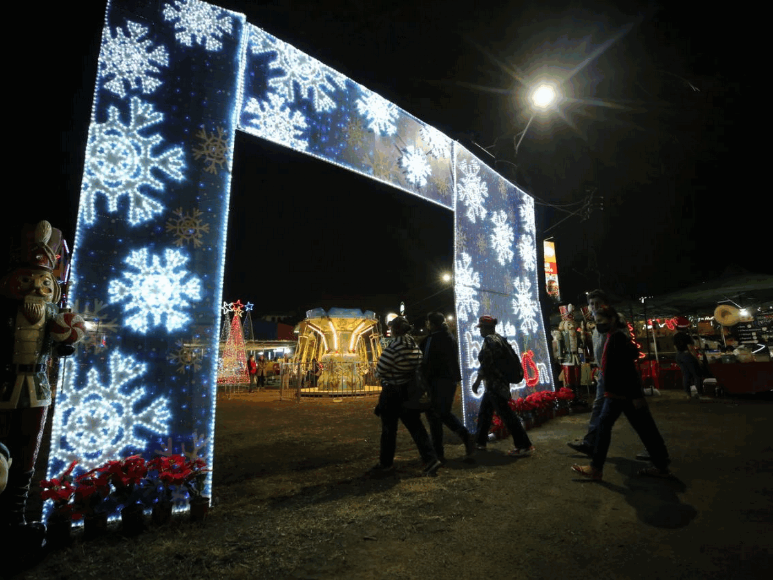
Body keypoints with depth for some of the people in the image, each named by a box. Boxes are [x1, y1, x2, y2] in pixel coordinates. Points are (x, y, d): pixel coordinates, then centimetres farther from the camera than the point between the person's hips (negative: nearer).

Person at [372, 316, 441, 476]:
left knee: (389, 429, 9)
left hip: (392, 392, -6)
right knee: (415, 426, 12)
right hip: (410, 390, 6)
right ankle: (430, 459, 6)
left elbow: (380, 371, -15)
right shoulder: (415, 345, 1)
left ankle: (386, 463, 23)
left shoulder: (393, 347, -20)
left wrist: (387, 378, 5)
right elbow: (418, 367, 6)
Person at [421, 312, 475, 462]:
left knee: (433, 415, 0)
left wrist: (424, 382, -12)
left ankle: (438, 453, 3)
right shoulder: (450, 337, 14)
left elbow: (428, 362, -16)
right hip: (452, 378, 9)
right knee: (444, 413, 19)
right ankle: (466, 436, 3)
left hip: (438, 380, -9)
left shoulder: (433, 338, -12)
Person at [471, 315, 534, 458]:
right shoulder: (499, 339, 13)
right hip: (499, 382, 10)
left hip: (495, 384, -10)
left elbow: (486, 363, -21)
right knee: (484, 412, 17)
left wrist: (477, 381, -14)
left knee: (505, 414, -6)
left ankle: (524, 446, -1)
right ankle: (480, 441, 26)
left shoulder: (489, 340, -15)